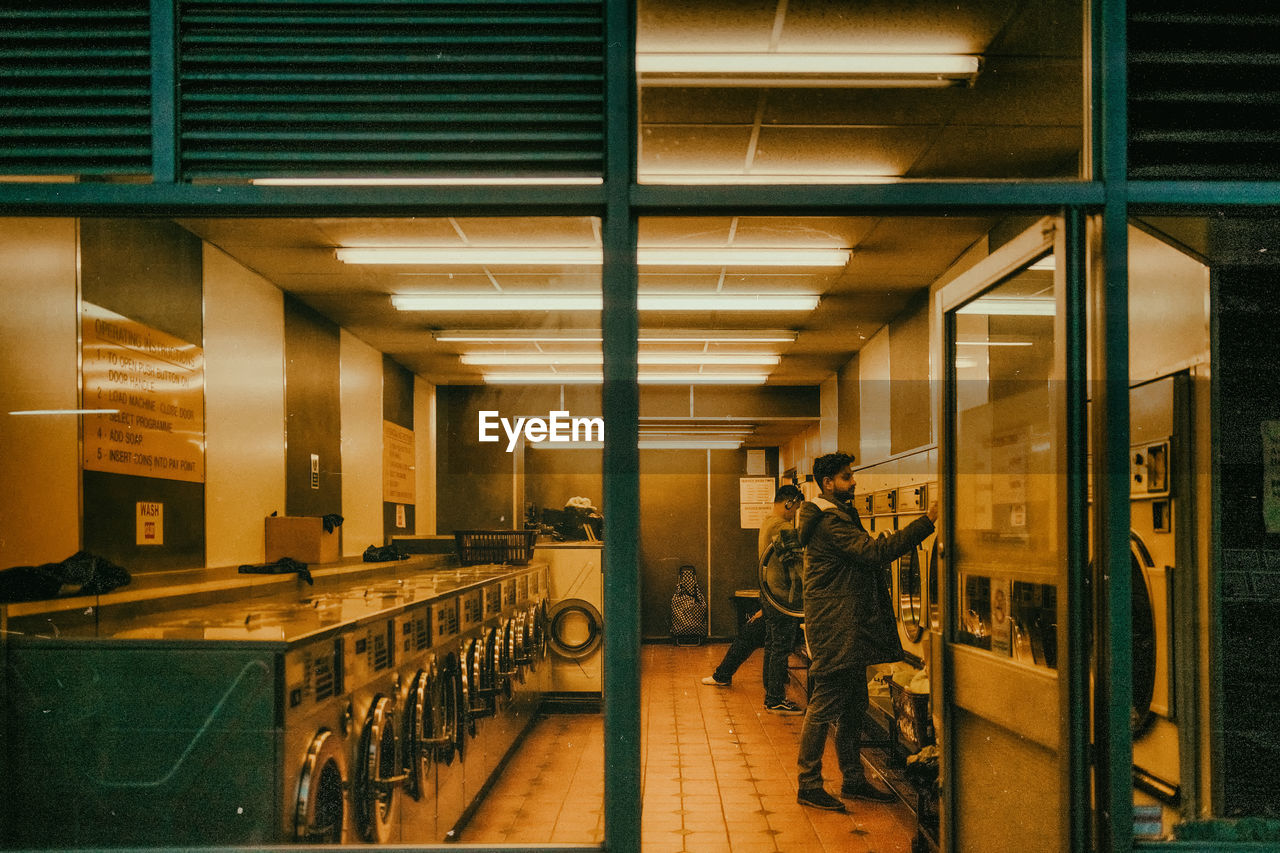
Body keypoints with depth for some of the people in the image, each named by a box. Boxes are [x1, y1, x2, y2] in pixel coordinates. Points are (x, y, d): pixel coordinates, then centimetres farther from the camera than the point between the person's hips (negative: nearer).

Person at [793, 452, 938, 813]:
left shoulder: (841, 515, 19)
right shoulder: (829, 522, -17)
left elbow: (864, 555, 20)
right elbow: (873, 552, -27)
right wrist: (926, 522, -30)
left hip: (851, 627, 11)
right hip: (834, 628, -11)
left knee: (853, 705, 14)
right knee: (825, 705, -5)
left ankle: (853, 779, 23)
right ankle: (809, 785, 2)